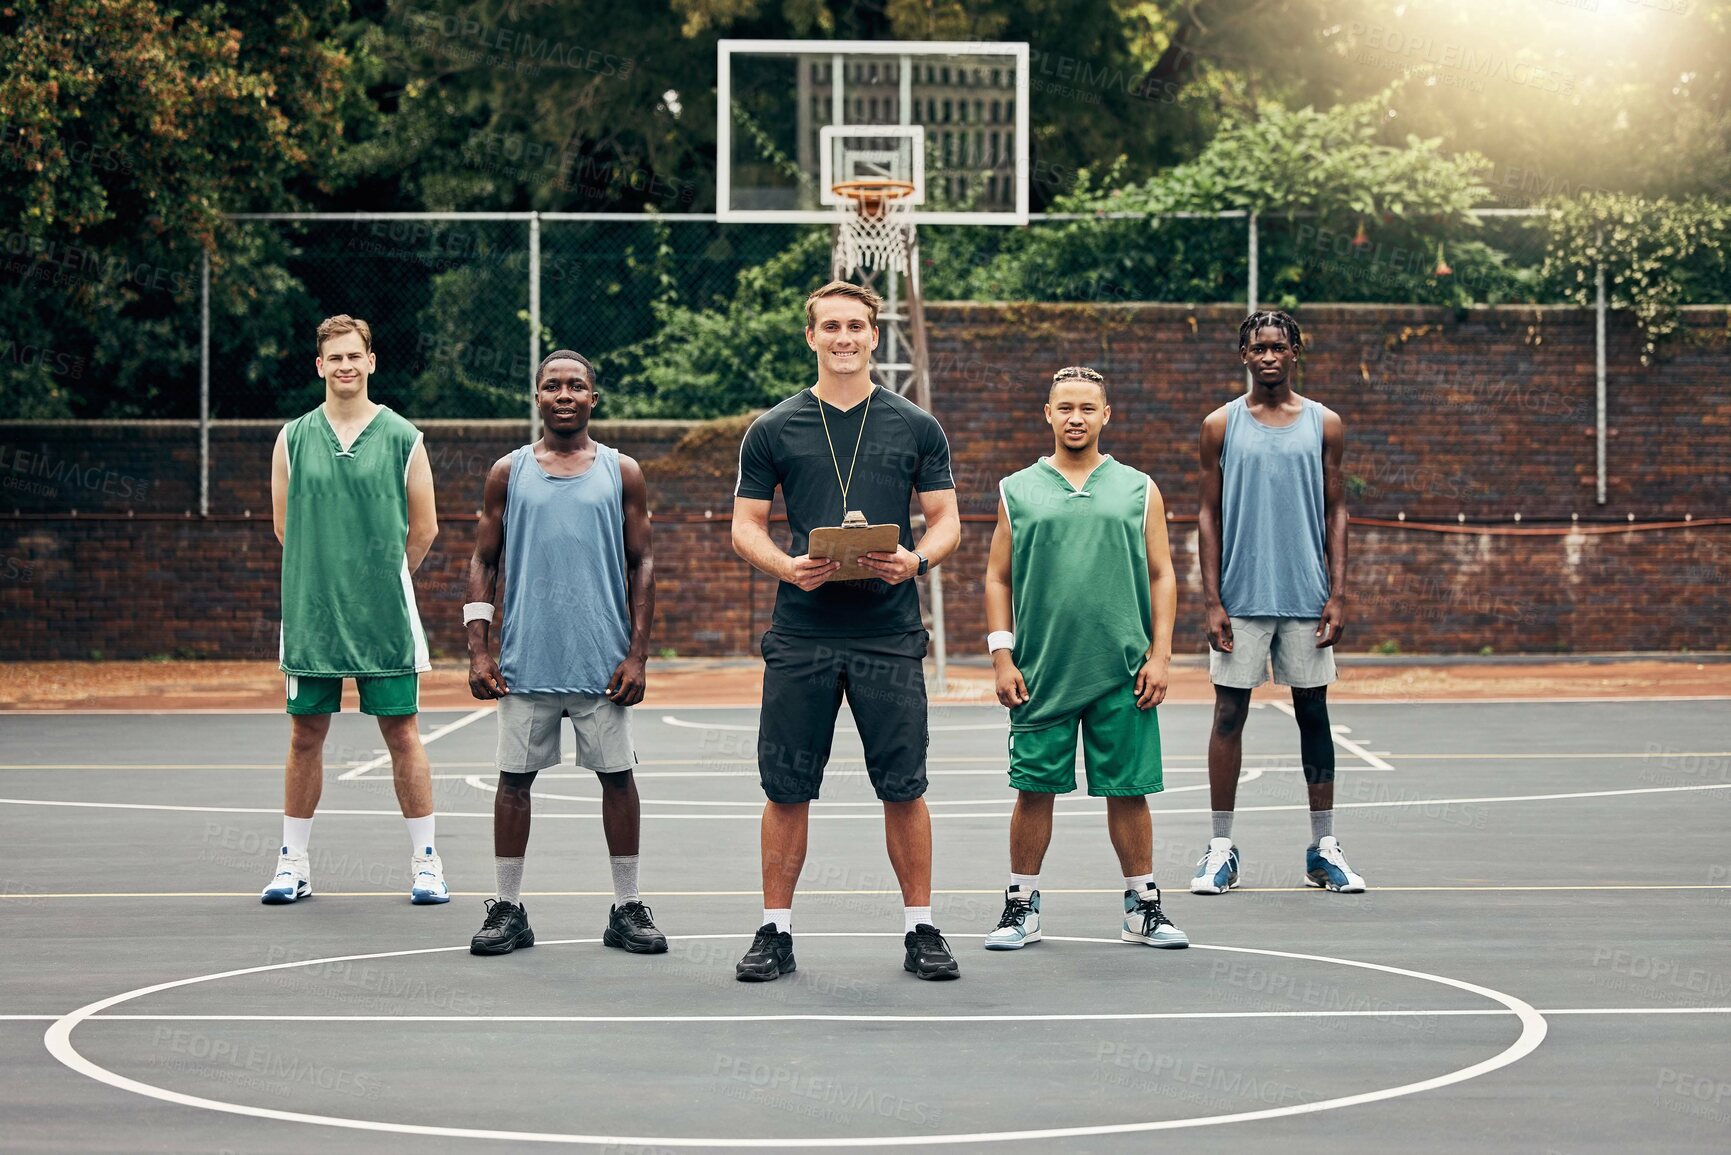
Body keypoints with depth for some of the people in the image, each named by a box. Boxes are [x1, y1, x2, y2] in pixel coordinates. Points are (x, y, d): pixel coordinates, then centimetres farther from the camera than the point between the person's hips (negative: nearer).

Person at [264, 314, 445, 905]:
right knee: (306, 735, 6)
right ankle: (293, 864, 14)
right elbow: (284, 525, 10)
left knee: (402, 733, 2)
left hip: (385, 614, -1)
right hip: (310, 612, 1)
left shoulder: (402, 437, 1)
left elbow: (424, 528, 7)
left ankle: (425, 862, 8)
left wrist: (381, 581, 9)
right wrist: (331, 578, 9)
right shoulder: (293, 439, 5)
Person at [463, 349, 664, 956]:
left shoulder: (622, 473, 6)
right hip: (525, 659, 0)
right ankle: (508, 909, 11)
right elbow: (483, 562, 8)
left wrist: (637, 653, -3)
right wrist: (478, 649, -1)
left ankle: (627, 908, 11)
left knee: (617, 775, 2)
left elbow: (641, 564, 6)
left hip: (603, 660, 0)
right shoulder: (509, 472, 7)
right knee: (515, 776, 3)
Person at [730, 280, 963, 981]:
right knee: (786, 790, 3)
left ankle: (920, 930, 12)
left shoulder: (916, 427, 7)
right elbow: (745, 527, 6)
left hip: (890, 634, 0)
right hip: (799, 638, 0)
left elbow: (946, 520, 8)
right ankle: (776, 931, 12)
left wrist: (917, 559, -14)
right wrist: (789, 566, -13)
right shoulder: (773, 430, 6)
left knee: (904, 787, 1)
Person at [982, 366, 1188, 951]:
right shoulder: (1018, 491, 8)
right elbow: (998, 578, 9)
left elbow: (1161, 575, 8)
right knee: (1034, 790, 1)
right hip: (1039, 675, 0)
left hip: (1123, 674, 0)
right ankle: (1022, 907, 11)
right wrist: (1001, 657, 0)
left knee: (1128, 791, 3)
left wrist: (1159, 655, -1)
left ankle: (1142, 907, 14)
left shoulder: (1138, 490, 9)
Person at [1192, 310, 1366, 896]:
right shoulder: (1221, 425, 4)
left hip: (1306, 598, 1)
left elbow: (1335, 511, 7)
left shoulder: (1324, 424, 6)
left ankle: (1324, 848, 11)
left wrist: (1338, 593, -1)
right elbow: (1209, 513, 4)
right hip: (1240, 598, -1)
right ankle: (1221, 849, 7)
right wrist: (1211, 599, -3)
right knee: (1229, 713, 0)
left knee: (1313, 714, 5)